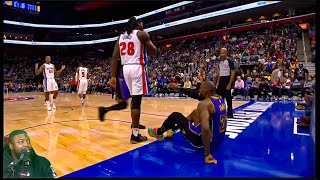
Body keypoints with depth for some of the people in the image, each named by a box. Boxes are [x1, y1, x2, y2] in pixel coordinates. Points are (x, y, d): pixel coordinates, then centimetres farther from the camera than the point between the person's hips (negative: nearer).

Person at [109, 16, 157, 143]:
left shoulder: (121, 36, 16)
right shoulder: (142, 34, 1)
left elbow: (114, 58, 8)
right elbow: (154, 52, 1)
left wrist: (112, 76, 7)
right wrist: (147, 39, 17)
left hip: (126, 68, 7)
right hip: (138, 68, -6)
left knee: (134, 98, 20)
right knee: (137, 100, -7)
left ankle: (135, 124, 32)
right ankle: (135, 134, -4)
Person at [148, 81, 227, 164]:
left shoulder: (204, 103, -24)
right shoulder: (221, 100, 3)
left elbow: (205, 129, -36)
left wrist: (207, 154, -30)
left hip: (202, 139, -8)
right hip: (219, 141, 9)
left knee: (175, 116, 4)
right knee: (196, 112, 27)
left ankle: (158, 133, 31)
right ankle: (174, 128, 47)